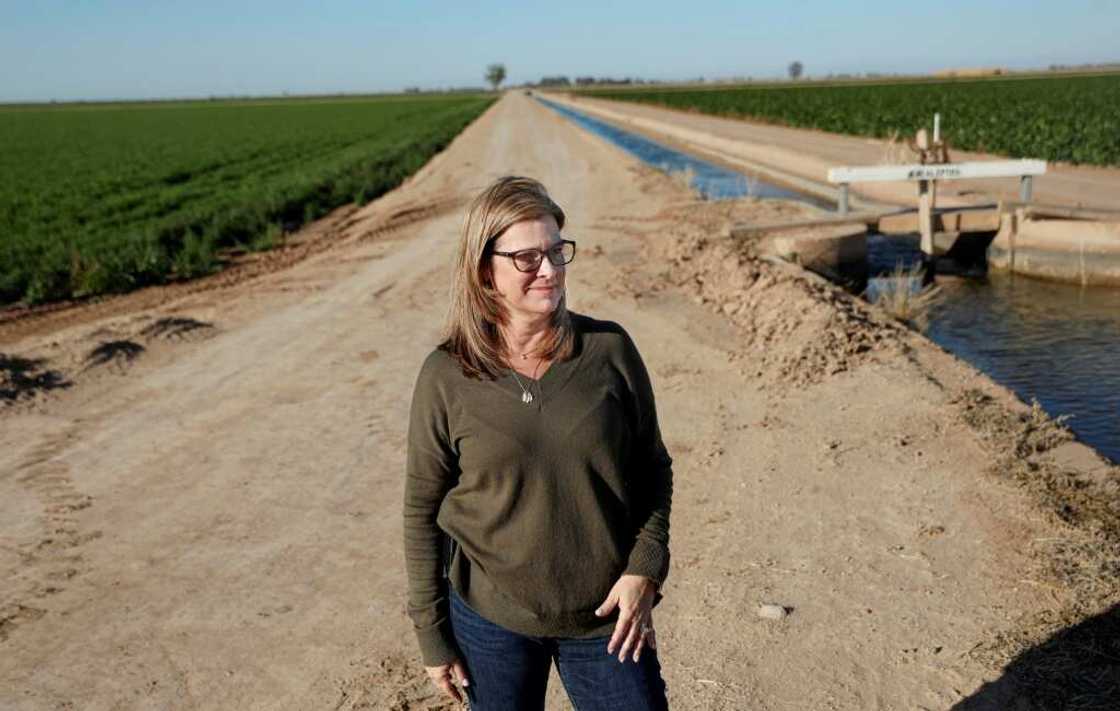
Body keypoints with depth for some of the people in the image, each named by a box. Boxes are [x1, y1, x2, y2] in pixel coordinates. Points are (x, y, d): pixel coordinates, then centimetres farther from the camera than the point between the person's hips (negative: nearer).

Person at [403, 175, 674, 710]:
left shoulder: (610, 350, -7)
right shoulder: (445, 376, -9)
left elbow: (653, 470, 3)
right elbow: (421, 509, -2)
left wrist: (644, 570, -8)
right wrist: (431, 634, 0)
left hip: (605, 615, 1)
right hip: (490, 618, 0)